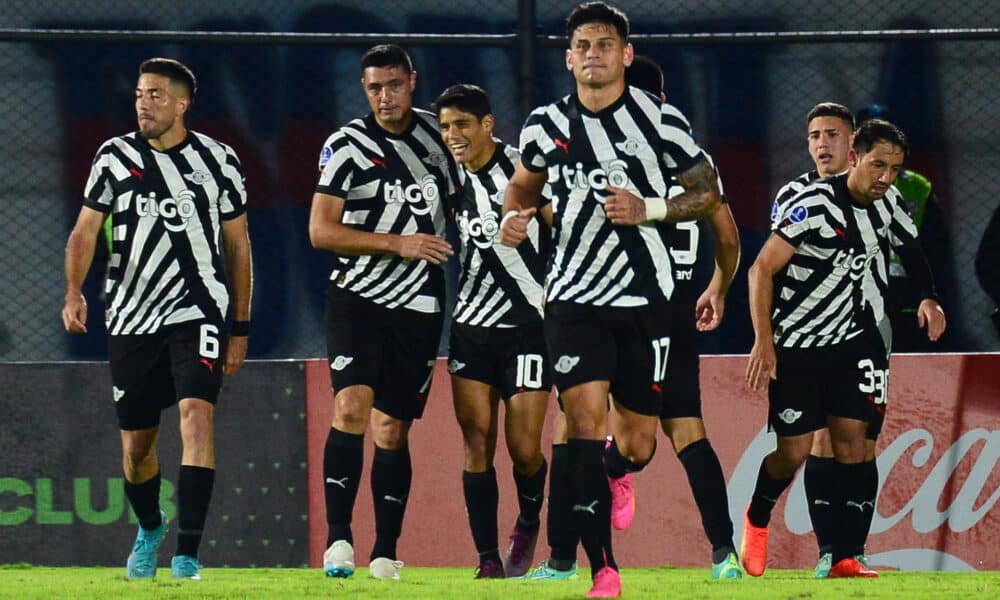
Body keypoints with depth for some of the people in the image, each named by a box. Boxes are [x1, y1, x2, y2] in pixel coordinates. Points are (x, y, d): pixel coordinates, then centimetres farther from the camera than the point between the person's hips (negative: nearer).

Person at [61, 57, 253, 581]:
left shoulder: (217, 160, 3)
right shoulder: (115, 156, 4)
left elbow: (238, 246, 9)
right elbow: (85, 230, 3)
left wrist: (240, 328, 8)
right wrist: (74, 293, -15)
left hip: (200, 312, -2)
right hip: (131, 319, 2)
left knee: (196, 415, -22)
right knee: (136, 444, 8)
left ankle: (187, 554, -22)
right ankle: (149, 529, 38)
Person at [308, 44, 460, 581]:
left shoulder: (437, 134, 8)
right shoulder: (347, 146, -5)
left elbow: (456, 202, 26)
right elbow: (320, 231, -10)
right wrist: (399, 243, -14)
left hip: (418, 305, 4)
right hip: (357, 296, -4)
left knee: (392, 429, 6)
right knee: (352, 405, -21)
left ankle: (385, 554, 12)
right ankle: (338, 537, -20)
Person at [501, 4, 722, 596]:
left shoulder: (661, 120, -3)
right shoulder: (546, 125, 5)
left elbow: (708, 191, 2)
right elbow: (525, 183, 23)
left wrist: (648, 209, -13)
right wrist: (515, 216, 1)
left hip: (644, 297, -1)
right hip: (575, 297, 1)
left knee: (638, 443, 4)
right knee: (585, 419, -16)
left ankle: (611, 479, 45)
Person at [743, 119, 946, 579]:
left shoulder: (888, 205, 1)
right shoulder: (813, 205, -19)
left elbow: (912, 248, 23)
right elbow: (762, 269, -17)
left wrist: (929, 298, 8)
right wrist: (764, 343, -21)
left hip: (856, 339, 5)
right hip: (798, 346, -5)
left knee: (851, 440, -6)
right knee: (794, 451, -5)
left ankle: (846, 558, -6)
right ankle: (756, 518, 27)